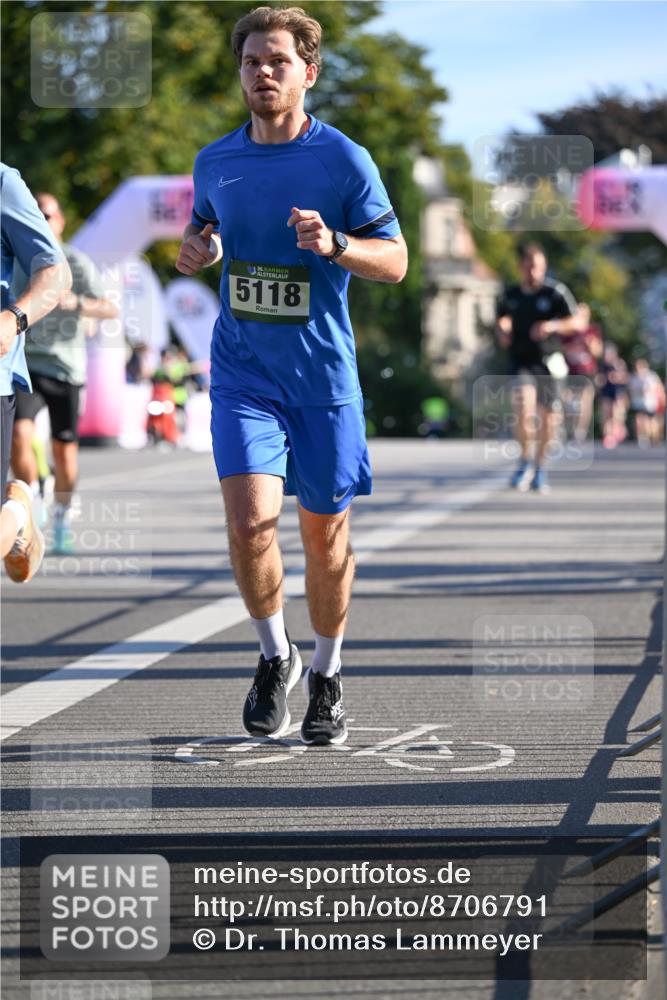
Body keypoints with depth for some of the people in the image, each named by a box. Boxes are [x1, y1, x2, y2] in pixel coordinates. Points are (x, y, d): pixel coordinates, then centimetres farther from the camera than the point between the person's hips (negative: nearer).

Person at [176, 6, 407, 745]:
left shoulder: (344, 160, -6)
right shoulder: (214, 162, 5)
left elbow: (395, 261, -4)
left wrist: (333, 244, -23)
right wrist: (194, 252, -2)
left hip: (322, 374, -1)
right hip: (241, 372, 2)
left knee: (324, 533, 8)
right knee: (249, 520, -16)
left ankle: (325, 677, 29)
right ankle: (274, 658, 8)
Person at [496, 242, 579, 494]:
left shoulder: (555, 291, -5)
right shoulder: (511, 295, 5)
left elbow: (576, 322, -7)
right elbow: (501, 320, 23)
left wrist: (552, 326, -25)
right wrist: (502, 332, 0)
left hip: (548, 362, -1)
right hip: (520, 361, 1)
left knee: (547, 417, 4)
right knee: (523, 405, -24)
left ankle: (540, 467, 24)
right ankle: (526, 461, -9)